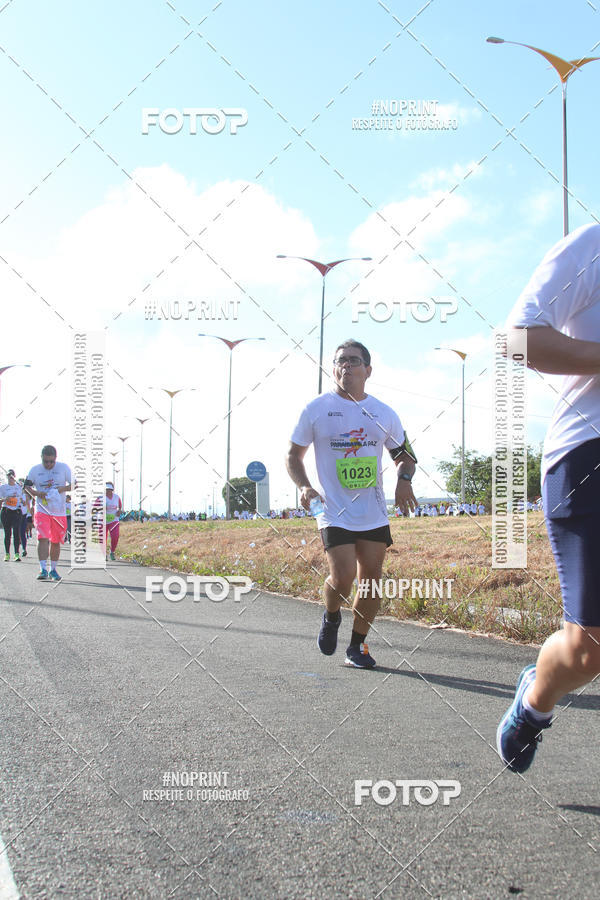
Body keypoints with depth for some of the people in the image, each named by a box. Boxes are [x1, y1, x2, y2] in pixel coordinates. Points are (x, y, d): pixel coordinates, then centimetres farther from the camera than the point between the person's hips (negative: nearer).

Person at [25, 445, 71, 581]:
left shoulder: (63, 467, 0)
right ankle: (43, 570, -18)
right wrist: (37, 493, -9)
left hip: (59, 511, 1)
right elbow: (27, 486, 10)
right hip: (42, 510, -1)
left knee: (56, 542, 8)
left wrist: (60, 489, -15)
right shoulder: (35, 470, 1)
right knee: (43, 538, -16)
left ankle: (53, 570, 22)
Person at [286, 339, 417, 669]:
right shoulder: (316, 409, -1)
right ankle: (331, 616, 20)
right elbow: (293, 455, 6)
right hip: (334, 513, -3)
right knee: (343, 578, -15)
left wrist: (404, 480, -3)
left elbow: (404, 454, 18)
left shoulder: (384, 413, 6)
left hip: (374, 514, 3)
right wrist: (304, 486, -12)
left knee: (371, 579, 3)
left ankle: (357, 646, 21)